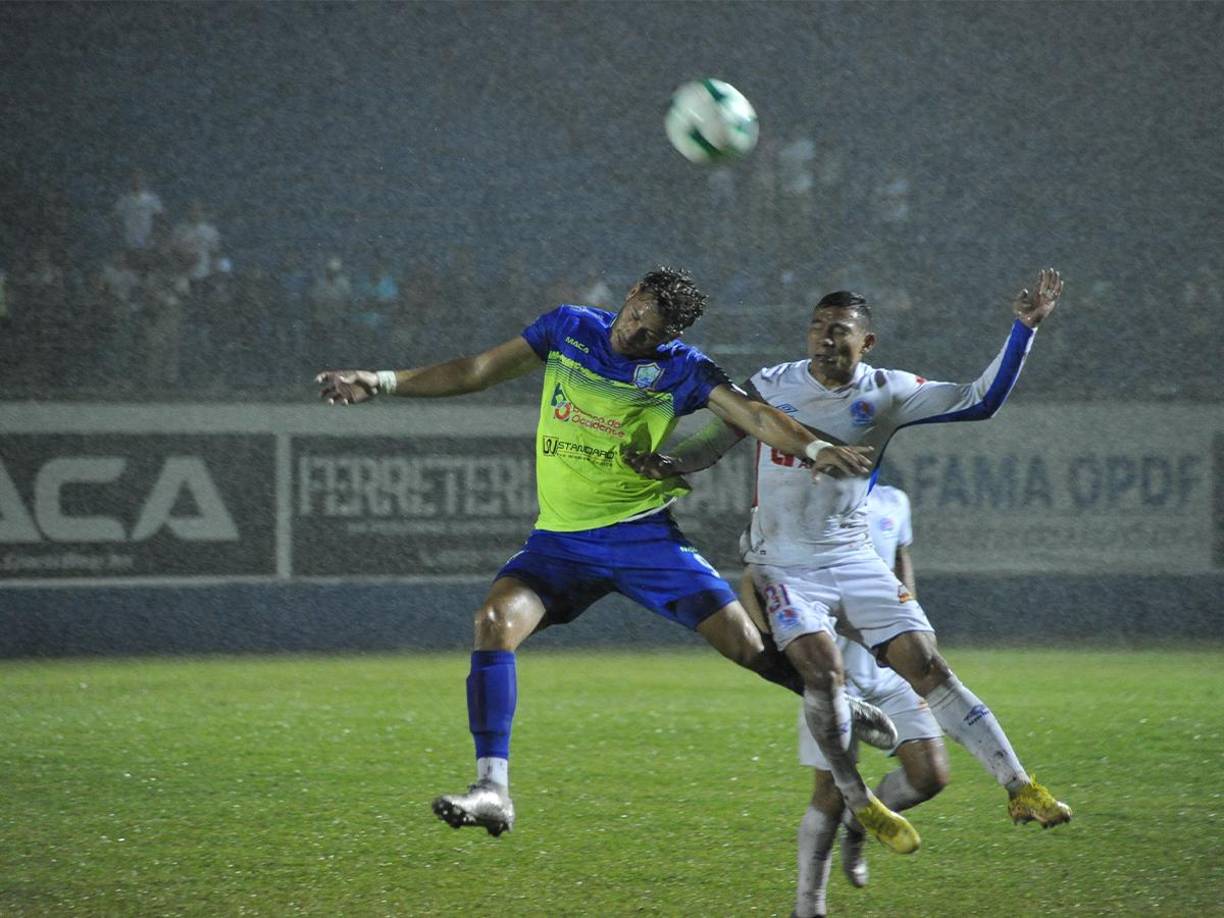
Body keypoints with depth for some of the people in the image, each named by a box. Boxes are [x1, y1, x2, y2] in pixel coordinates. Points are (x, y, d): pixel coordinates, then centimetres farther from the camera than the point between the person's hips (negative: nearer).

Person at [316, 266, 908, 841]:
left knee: (744, 642, -11)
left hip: (643, 534, -2)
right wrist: (382, 383, 6)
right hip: (560, 539, 3)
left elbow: (751, 415, -16)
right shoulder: (569, 329, 3)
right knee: (495, 622, -23)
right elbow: (475, 373, 11)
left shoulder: (682, 371, -5)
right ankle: (492, 790, -24)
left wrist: (814, 447, -35)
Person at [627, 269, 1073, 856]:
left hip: (853, 559, 1)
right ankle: (859, 806, -13)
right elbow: (716, 440, 7)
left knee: (928, 668, -6)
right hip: (782, 563, -1)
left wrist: (1023, 329, -11)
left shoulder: (886, 394, -2)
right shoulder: (771, 387, -1)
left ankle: (1019, 788, -1)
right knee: (821, 667, -24)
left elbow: (980, 401, -4)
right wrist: (666, 466, -13)